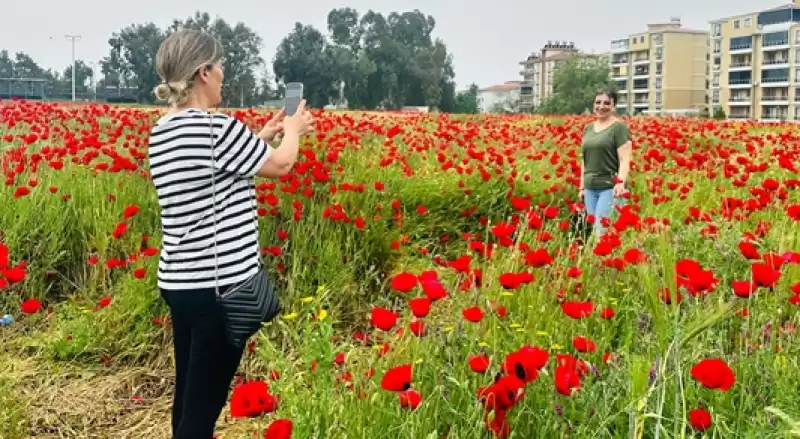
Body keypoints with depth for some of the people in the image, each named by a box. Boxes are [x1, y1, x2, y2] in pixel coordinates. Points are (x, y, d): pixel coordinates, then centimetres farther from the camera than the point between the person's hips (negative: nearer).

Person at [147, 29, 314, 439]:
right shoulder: (218, 129, -18)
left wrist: (262, 137, 28)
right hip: (219, 286, -9)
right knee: (203, 404, 1)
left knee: (187, 395, 19)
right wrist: (292, 130, 18)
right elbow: (281, 165, -2)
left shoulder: (161, 133, 7)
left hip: (179, 282, 9)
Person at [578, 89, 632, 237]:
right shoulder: (588, 128, 14)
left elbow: (625, 159, -12)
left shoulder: (619, 127, -5)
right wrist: (582, 187, 18)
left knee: (602, 231, -15)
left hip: (610, 187, -7)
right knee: (592, 230, 7)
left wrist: (621, 182, -26)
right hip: (590, 188, 7)